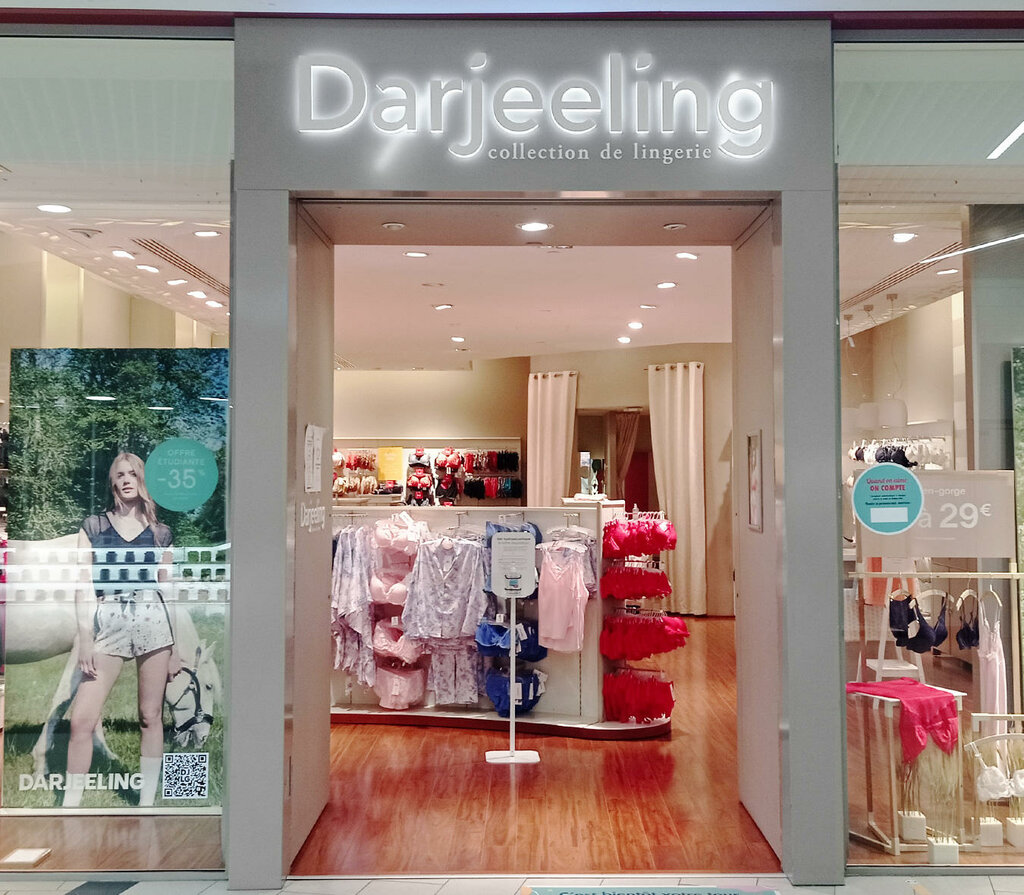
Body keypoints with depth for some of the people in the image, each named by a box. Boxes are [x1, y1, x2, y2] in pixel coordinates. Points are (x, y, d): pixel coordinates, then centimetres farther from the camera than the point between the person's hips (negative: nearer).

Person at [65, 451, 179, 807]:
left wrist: (175, 647, 11)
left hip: (153, 620, 1)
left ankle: (147, 802, 12)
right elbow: (84, 586, 1)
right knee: (82, 719, -9)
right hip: (108, 622, -1)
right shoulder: (93, 528, 7)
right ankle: (70, 804, 1)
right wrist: (85, 638, -9)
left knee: (151, 715, 4)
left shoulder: (160, 534, 11)